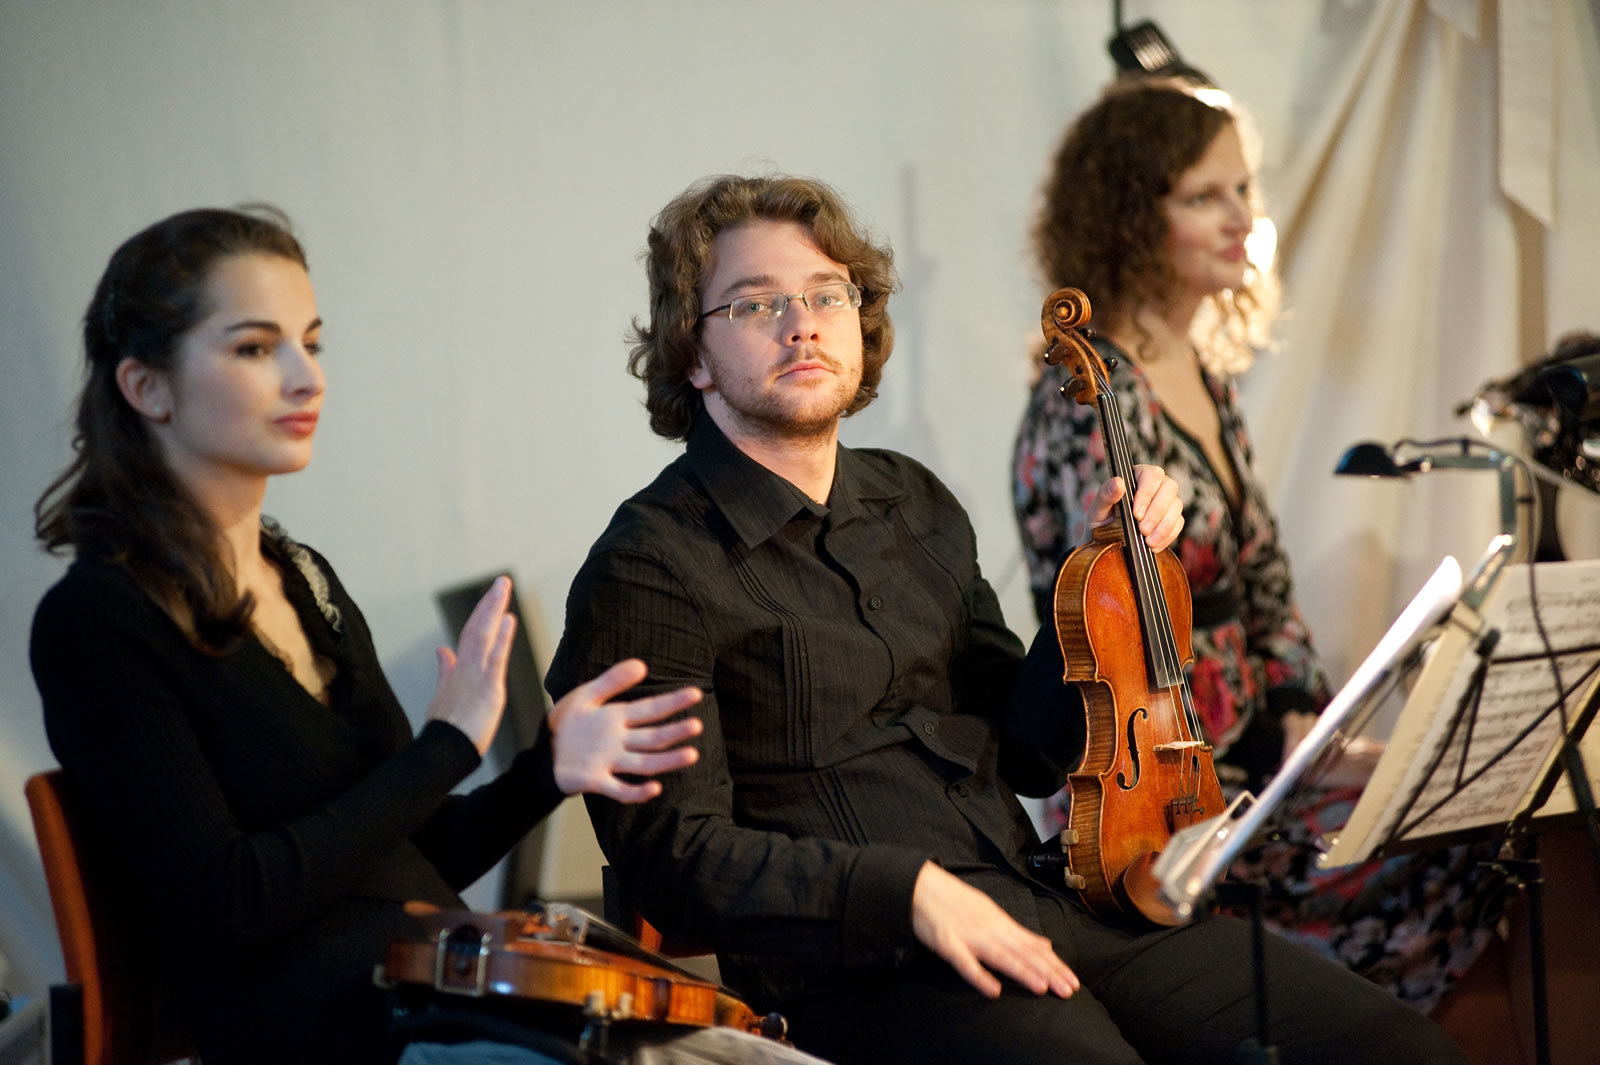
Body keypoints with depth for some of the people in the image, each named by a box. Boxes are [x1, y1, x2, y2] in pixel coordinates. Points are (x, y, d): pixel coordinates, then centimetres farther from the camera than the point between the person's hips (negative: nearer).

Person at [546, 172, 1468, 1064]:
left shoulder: (915, 506, 18)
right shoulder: (651, 569, -4)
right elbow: (677, 856, -10)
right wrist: (907, 890, -21)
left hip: (1045, 903, 7)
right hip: (863, 962, -6)